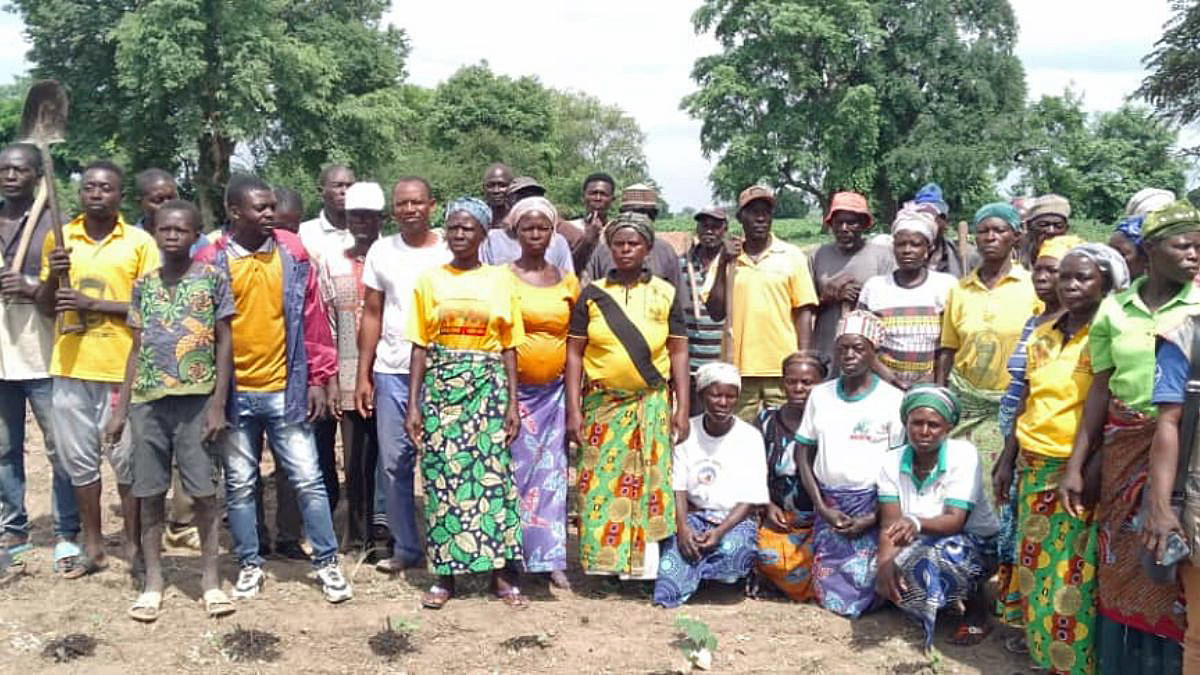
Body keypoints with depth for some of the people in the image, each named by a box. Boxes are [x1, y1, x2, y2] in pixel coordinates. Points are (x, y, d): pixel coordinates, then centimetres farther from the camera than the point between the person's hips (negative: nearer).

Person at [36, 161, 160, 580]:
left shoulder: (140, 242, -3)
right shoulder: (58, 239, 8)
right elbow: (46, 307, 12)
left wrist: (93, 303, -15)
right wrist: (53, 275, -8)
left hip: (122, 370, -4)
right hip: (70, 368, 4)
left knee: (127, 460, 3)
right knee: (79, 460, 11)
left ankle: (134, 547, 16)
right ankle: (93, 547, 23)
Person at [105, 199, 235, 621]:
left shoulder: (213, 279, 0)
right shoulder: (143, 285, 10)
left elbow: (224, 344, -1)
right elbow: (136, 351, 14)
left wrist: (218, 405, -7)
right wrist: (121, 410, 10)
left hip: (197, 400, -3)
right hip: (148, 401, 4)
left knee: (203, 491, 1)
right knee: (150, 493, 7)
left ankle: (210, 578, 13)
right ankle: (153, 582, 18)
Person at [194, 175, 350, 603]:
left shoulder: (292, 254, 0)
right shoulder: (211, 261, -3)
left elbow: (313, 317, 3)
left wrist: (318, 379, 1)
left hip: (286, 390, 0)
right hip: (234, 392, 0)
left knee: (308, 480, 3)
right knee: (239, 485, 11)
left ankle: (327, 563, 15)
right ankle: (250, 565, 26)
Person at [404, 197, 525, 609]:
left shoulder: (501, 280, 4)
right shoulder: (430, 280, 6)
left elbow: (509, 347, 5)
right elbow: (420, 346, 5)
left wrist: (512, 404, -1)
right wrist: (413, 405, 0)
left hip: (488, 387, -1)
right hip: (441, 387, 1)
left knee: (493, 475, -1)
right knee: (441, 476, 1)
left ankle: (500, 571, 11)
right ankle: (444, 572, 13)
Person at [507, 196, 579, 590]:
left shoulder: (568, 281, 9)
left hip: (554, 392, 3)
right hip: (514, 390, -3)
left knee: (552, 475, 4)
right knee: (514, 472, -1)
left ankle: (551, 560, 13)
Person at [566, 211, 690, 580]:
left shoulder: (665, 294, 6)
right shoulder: (592, 294, 5)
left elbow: (678, 352, 5)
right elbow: (574, 353, 4)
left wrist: (682, 407, -1)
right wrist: (573, 409, -3)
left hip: (651, 403, 0)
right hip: (602, 402, 0)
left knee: (646, 479, -1)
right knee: (600, 481, -2)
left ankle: (644, 567, 7)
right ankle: (602, 562, 9)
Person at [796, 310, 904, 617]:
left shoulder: (893, 400, -6)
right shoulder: (820, 395, 5)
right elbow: (804, 457, 7)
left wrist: (874, 517, -12)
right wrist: (822, 507, -4)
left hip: (872, 505, -3)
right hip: (828, 504, 3)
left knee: (862, 591, -5)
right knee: (829, 594, 2)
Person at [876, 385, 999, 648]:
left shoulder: (964, 454, -19)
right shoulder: (892, 462, -8)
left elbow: (955, 520, -27)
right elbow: (889, 525, -14)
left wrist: (917, 524, -48)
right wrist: (885, 563, -34)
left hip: (974, 541, -4)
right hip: (920, 547, 4)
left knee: (940, 557, -36)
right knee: (889, 575, -24)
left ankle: (977, 609, -6)